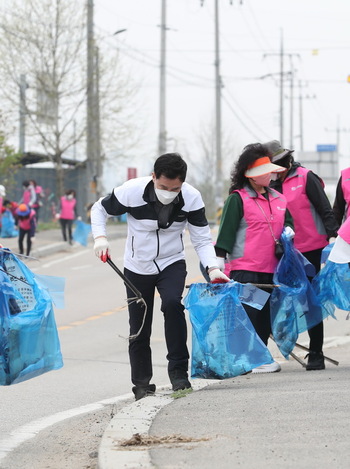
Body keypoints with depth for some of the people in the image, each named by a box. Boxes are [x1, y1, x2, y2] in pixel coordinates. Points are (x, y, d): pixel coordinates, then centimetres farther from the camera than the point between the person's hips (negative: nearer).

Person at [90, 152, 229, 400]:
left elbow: (202, 239, -13)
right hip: (137, 267, 0)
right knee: (139, 331, 5)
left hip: (172, 264, 0)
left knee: (172, 303, -30)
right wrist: (100, 236, -22)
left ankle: (178, 370, -20)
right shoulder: (131, 191, -23)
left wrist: (212, 268, -29)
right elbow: (100, 209, -5)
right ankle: (142, 383, 26)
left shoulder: (192, 198, -18)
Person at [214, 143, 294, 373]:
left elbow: (288, 221, 25)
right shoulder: (237, 199, -4)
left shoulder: (278, 199, 14)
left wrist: (288, 232, 1)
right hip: (244, 269, -6)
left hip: (271, 269, 6)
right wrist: (219, 260, -11)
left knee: (265, 316, 9)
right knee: (248, 313, -8)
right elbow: (226, 230, -6)